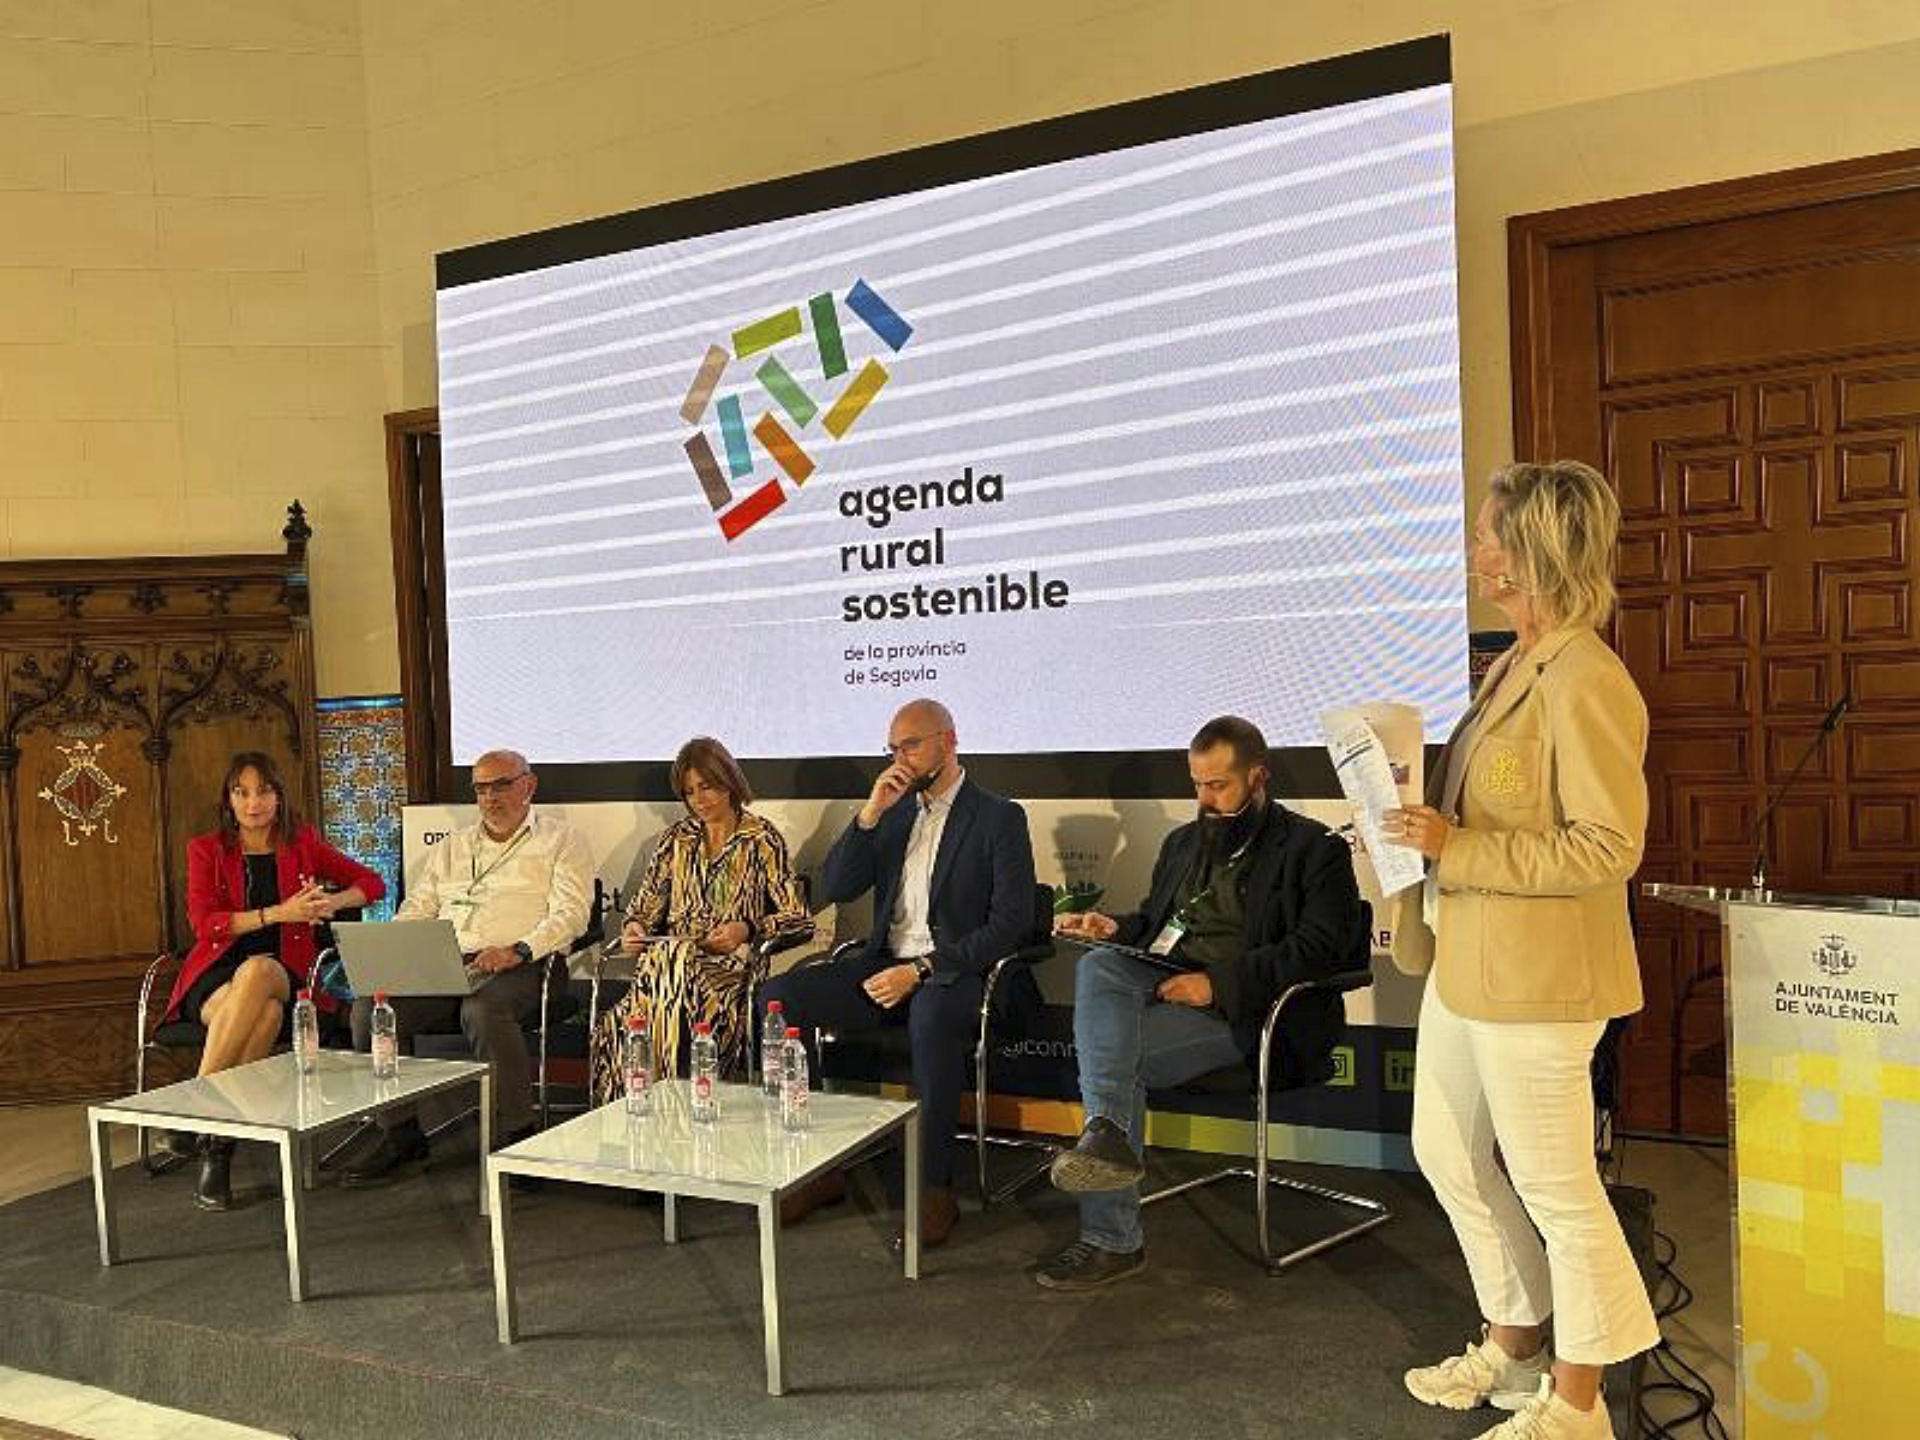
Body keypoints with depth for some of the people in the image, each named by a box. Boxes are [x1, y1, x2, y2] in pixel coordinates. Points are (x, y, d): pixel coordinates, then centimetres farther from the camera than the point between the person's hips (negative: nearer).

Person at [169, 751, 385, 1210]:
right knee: (264, 1010, -36)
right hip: (216, 975, 0)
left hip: (282, 975, 0)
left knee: (257, 970, -38)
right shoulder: (206, 850, 10)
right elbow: (204, 924, -4)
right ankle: (217, 1146, -30)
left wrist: (329, 902, -7)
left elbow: (372, 883, 13)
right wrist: (278, 913, -16)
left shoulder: (303, 845, 13)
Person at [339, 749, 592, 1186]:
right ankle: (401, 1135, -7)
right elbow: (415, 910, 22)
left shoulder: (561, 840, 10)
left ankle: (517, 1134, -24)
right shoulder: (451, 848, 28)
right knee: (370, 1006, -18)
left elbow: (570, 913, -3)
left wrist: (518, 950, -20)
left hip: (515, 968, -5)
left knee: (483, 1010, -37)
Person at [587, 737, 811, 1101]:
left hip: (731, 964, -4)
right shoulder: (677, 838, 20)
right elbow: (645, 908, 22)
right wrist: (634, 928, 0)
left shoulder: (761, 839, 6)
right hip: (669, 957, 4)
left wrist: (747, 929, -15)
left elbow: (798, 917, 1)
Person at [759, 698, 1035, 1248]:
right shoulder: (894, 813, 15)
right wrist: (870, 815, -6)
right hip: (885, 965, 6)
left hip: (953, 973, -6)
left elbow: (1012, 922, -11)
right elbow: (834, 890, 8)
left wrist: (921, 970, -18)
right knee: (779, 995, -15)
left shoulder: (999, 818, -2)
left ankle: (935, 1188, -25)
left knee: (932, 1015, -40)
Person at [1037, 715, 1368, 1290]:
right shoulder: (1183, 842, 25)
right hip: (1161, 983, 6)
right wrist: (1116, 928, 7)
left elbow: (1322, 946, -10)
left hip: (1237, 1010, -6)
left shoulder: (1313, 849, 3)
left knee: (1118, 1055, -28)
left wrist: (1220, 982, -19)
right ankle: (1108, 1133, -41)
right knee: (1097, 965, -28)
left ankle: (1112, 1240, -24)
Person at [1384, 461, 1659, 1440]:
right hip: (1465, 961, 10)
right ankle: (1511, 1349, 39)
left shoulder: (1585, 682, -19)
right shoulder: (1516, 665, 10)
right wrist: (1429, 822, 7)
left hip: (1533, 974, -10)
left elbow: (1608, 845, -22)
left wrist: (1457, 846, -23)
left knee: (1553, 1185, 6)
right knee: (1446, 1153, 20)